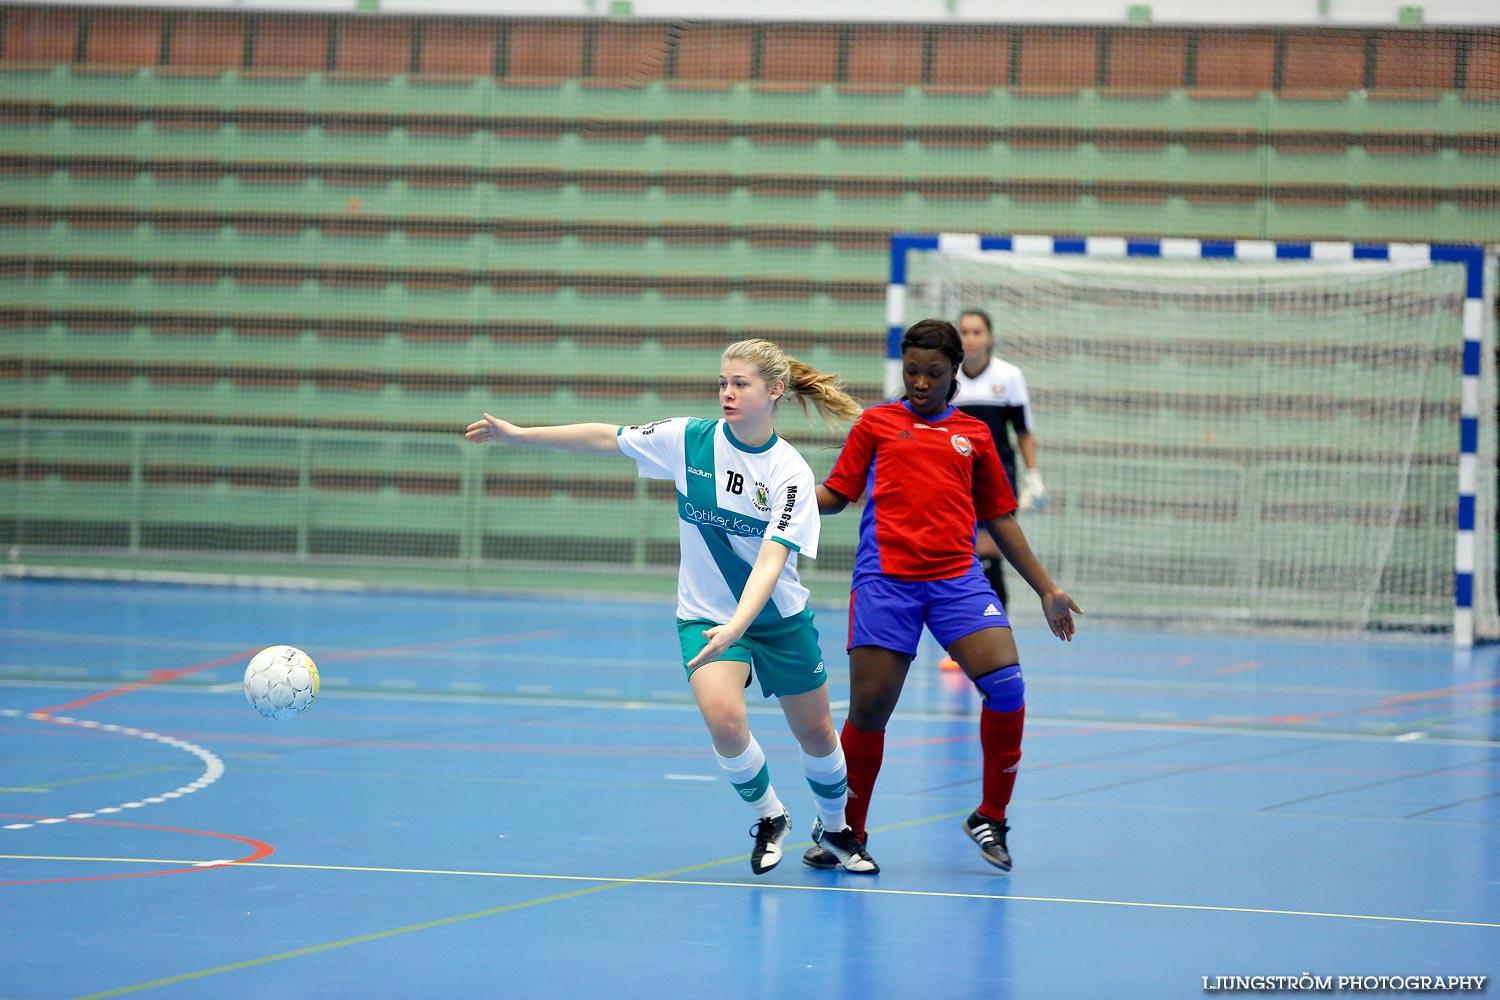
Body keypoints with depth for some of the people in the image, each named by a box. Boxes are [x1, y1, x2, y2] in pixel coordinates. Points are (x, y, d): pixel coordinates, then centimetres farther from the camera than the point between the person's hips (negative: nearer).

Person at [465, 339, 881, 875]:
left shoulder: (790, 474, -18)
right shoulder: (690, 439, -10)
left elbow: (771, 560, -28)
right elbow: (606, 438, 0)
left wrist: (735, 628, -43)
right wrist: (518, 434, -2)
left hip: (779, 618, -1)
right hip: (705, 614, 1)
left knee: (817, 735, 9)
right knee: (724, 719, -24)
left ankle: (834, 829, 40)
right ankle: (769, 818, 3)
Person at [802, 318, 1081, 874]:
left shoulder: (974, 434, 17)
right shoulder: (877, 423, 13)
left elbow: (998, 516, 23)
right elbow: (835, 495, 14)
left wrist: (1046, 588, 22)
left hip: (957, 578, 1)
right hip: (885, 578, -1)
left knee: (1005, 683, -17)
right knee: (869, 708, -4)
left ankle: (990, 818, 0)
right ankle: (848, 831, 16)